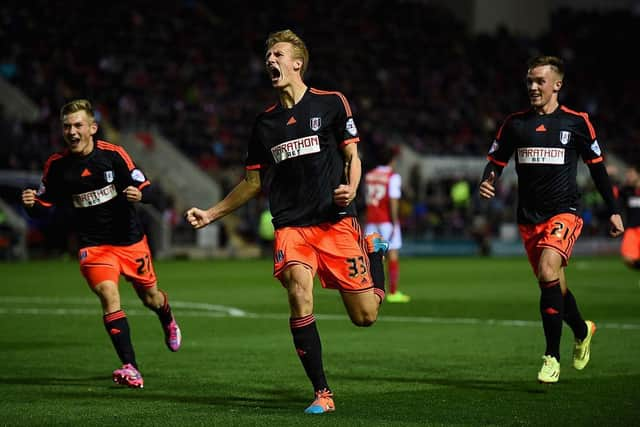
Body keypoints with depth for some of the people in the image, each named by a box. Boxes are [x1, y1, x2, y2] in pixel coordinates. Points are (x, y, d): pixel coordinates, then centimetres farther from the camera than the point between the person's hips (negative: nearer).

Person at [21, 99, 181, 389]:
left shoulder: (113, 155, -13)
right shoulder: (57, 165, -7)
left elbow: (146, 188, -10)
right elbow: (44, 205, 1)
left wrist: (138, 194, -33)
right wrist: (32, 204, -22)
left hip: (130, 240, 0)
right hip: (93, 244, 0)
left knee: (150, 298, 15)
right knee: (109, 295, -22)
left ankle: (168, 322, 54)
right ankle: (130, 368, -24)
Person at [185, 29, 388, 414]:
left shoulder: (331, 103, 2)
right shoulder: (265, 122, 13)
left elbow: (352, 157, 6)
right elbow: (254, 183, 21)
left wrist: (351, 188, -16)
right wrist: (210, 214, 14)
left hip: (336, 222, -2)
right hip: (291, 226, 2)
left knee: (365, 316, -1)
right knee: (299, 293, -25)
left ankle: (373, 250, 33)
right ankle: (322, 393, -14)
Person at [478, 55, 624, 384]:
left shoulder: (576, 122, 0)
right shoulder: (515, 123, 5)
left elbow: (596, 165, 8)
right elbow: (495, 162, 11)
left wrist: (613, 211, 9)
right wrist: (487, 182, -12)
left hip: (564, 212, -4)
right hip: (529, 217, 4)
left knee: (548, 271, -26)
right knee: (554, 286, 11)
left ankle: (552, 356, -18)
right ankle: (582, 330, 42)